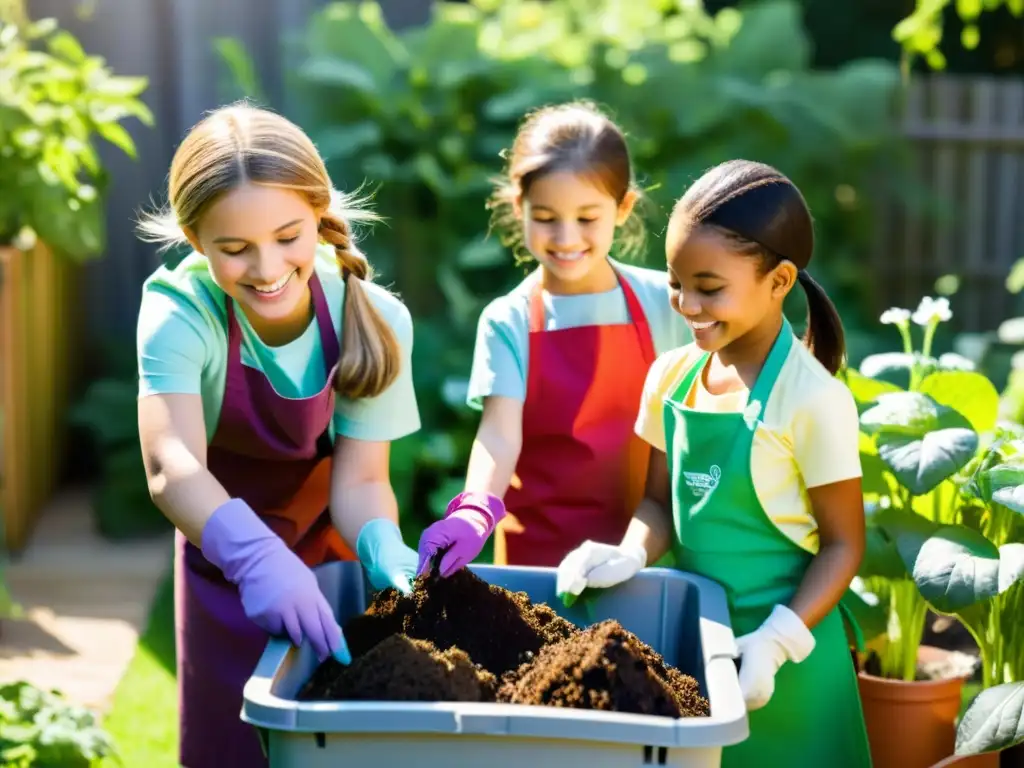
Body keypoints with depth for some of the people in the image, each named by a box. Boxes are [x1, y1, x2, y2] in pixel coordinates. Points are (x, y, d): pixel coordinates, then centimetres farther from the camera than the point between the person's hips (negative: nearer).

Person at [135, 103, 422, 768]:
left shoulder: (375, 320, -24)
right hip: (227, 559, -1)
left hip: (333, 553, 1)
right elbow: (173, 465, -45)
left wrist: (383, 546, -44)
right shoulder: (180, 312, -29)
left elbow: (359, 480, -20)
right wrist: (257, 556, -63)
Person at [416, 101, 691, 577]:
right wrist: (476, 512, -36)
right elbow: (499, 432, -19)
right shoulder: (509, 321, -7)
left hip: (640, 542, 1)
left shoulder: (661, 302, -3)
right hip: (539, 550, -1)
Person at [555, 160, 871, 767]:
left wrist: (776, 641, -20)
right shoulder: (671, 377, 0)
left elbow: (844, 544, -11)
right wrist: (631, 555, -12)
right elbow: (660, 502, 8)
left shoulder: (812, 399, -16)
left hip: (785, 650, -5)